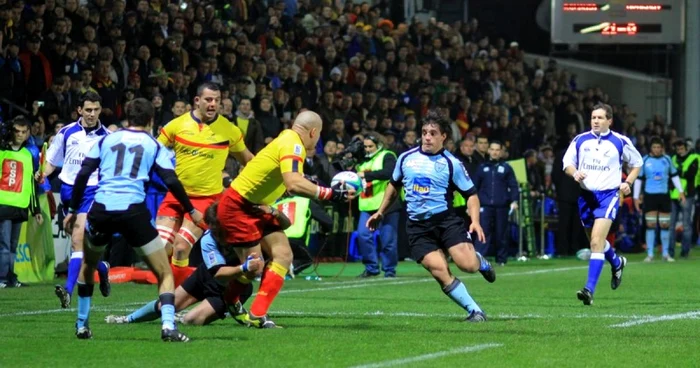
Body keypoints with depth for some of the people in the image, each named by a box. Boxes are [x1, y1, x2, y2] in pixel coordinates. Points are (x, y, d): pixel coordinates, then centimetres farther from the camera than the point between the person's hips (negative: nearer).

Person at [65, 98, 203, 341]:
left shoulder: (106, 140, 17)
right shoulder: (153, 145, 12)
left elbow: (83, 175, 9)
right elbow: (171, 181, 3)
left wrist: (73, 210, 16)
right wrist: (191, 211, 14)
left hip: (101, 211, 2)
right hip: (133, 210, -2)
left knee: (88, 265, 30)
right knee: (164, 273, 7)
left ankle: (82, 325, 32)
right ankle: (168, 326, -15)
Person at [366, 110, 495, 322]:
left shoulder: (452, 163, -2)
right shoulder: (406, 158, 8)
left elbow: (471, 194, 1)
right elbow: (394, 186, 25)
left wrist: (475, 221, -14)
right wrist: (380, 213, 27)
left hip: (446, 219, -2)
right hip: (418, 227, 2)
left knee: (467, 264, -21)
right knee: (440, 272, -17)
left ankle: (480, 261, 17)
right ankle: (474, 311, -5)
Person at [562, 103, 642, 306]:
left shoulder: (620, 142, -1)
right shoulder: (580, 140, 4)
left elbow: (636, 163, 13)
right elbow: (567, 163, 10)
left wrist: (628, 183, -3)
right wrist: (574, 173, -13)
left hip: (608, 195, -5)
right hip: (586, 195, 5)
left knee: (596, 242, -19)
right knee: (596, 241, 20)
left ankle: (590, 289, -23)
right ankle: (617, 262, 52)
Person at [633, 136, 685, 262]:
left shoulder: (667, 159, 4)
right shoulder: (645, 161, -1)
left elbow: (674, 176, 11)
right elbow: (638, 179, 3)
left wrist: (681, 191, 5)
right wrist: (636, 197, -1)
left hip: (664, 195, 2)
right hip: (650, 195, -1)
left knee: (665, 225, 4)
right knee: (650, 225, -3)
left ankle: (665, 253, 13)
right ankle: (650, 254, 1)